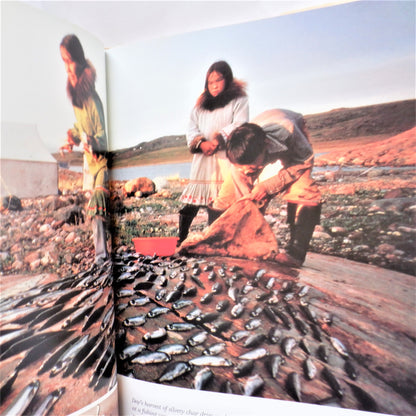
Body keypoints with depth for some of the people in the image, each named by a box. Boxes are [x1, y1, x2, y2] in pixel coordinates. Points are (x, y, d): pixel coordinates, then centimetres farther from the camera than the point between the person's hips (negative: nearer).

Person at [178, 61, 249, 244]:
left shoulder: (239, 101, 10)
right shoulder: (201, 105, 23)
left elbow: (239, 126, -5)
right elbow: (192, 130, 15)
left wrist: (217, 141, -19)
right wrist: (201, 143, -7)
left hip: (226, 160, -3)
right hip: (202, 161, 4)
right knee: (190, 205, -1)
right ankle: (180, 240, 7)